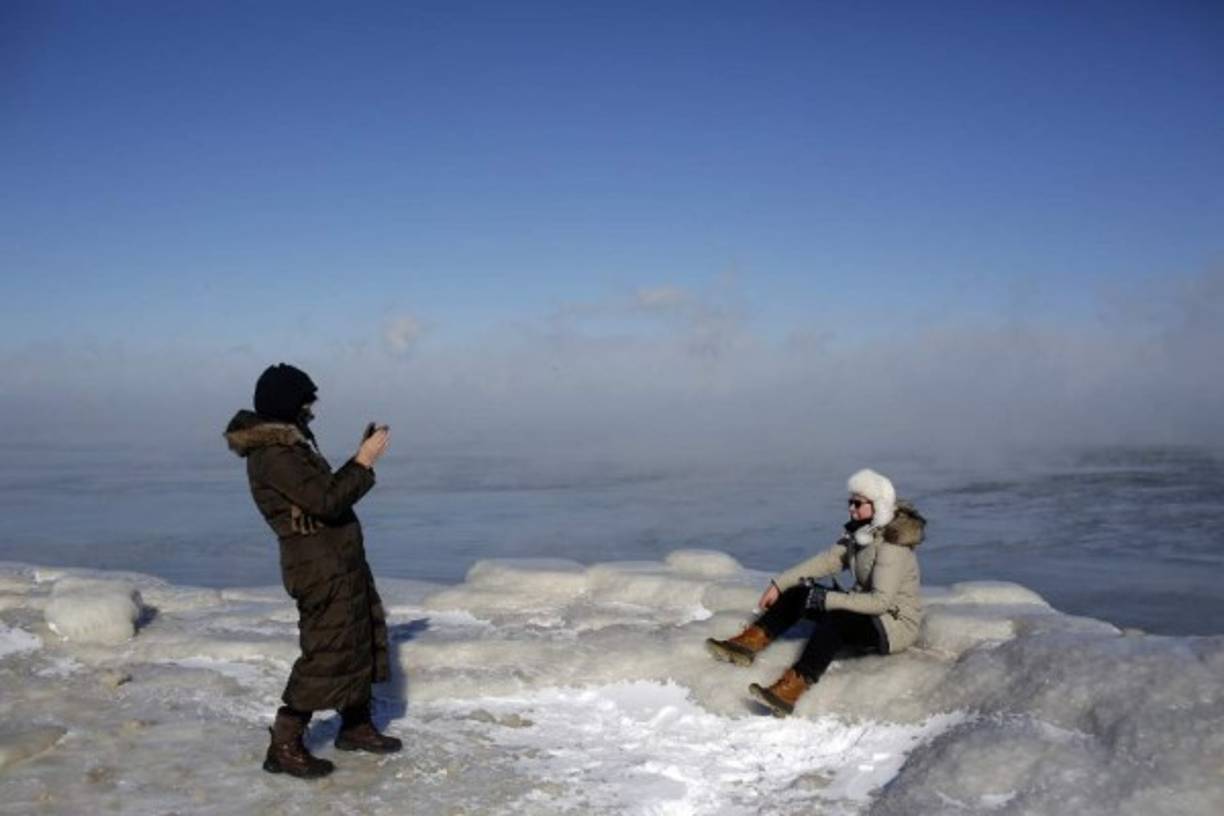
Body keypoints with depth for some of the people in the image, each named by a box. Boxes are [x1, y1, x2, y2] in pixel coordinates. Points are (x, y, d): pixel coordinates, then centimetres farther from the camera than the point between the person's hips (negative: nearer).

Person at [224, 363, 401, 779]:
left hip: (341, 560, 10)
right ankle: (284, 746, 2)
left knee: (363, 639, 19)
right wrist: (364, 462, -16)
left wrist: (361, 459, 10)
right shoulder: (272, 454, -20)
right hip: (320, 567, -10)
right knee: (327, 652, -6)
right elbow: (327, 501, -25)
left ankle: (356, 726, 32)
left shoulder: (288, 445, 12)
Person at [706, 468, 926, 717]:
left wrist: (828, 599, -31)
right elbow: (826, 560, 1)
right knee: (800, 592, -3)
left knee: (834, 620, -36)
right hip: (865, 612, 9)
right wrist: (779, 584, -6)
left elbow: (881, 601, -30)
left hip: (896, 626, -9)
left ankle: (788, 692, -45)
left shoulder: (892, 545, -22)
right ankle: (748, 643, -9)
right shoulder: (860, 533, 4)